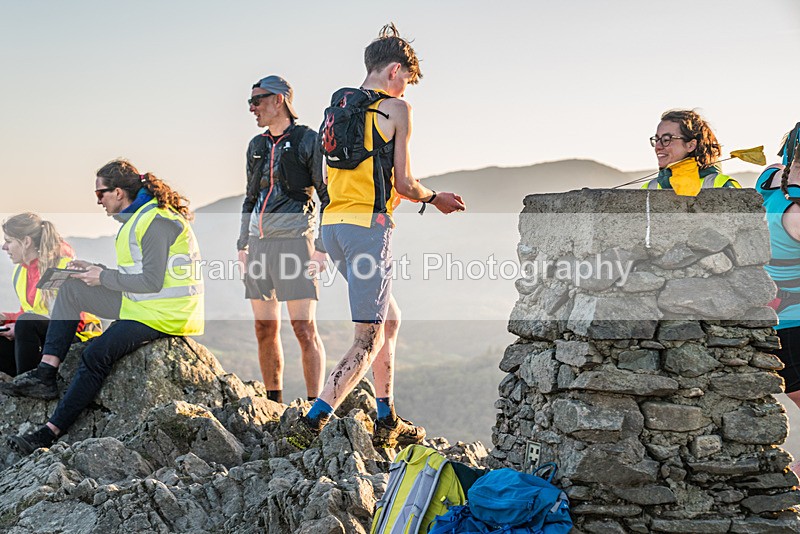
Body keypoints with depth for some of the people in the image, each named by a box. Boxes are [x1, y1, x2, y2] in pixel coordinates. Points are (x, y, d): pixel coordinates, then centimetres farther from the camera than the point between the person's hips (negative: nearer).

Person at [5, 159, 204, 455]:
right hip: (140, 302, 11)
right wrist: (94, 269, 8)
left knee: (97, 353, -24)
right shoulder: (139, 215, 14)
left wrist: (104, 277, -13)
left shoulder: (156, 222, -19)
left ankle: (51, 433, -19)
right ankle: (45, 374, -1)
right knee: (71, 289, 9)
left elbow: (151, 282, -23)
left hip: (162, 313, -11)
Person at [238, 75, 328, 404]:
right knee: (265, 329, 8)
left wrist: (322, 248, -12)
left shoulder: (307, 141, -3)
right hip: (259, 244, 7)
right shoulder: (257, 146, 17)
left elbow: (328, 196, -5)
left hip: (294, 242, -7)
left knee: (304, 329, -10)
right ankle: (273, 404, 17)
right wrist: (242, 245, 17)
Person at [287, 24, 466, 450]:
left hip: (331, 223, 8)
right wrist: (435, 198, 15)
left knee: (389, 318, 21)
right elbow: (403, 184, -5)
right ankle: (311, 423, -19)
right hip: (367, 224, -8)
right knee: (369, 339, -6)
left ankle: (387, 423, 24)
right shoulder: (395, 108, -4)